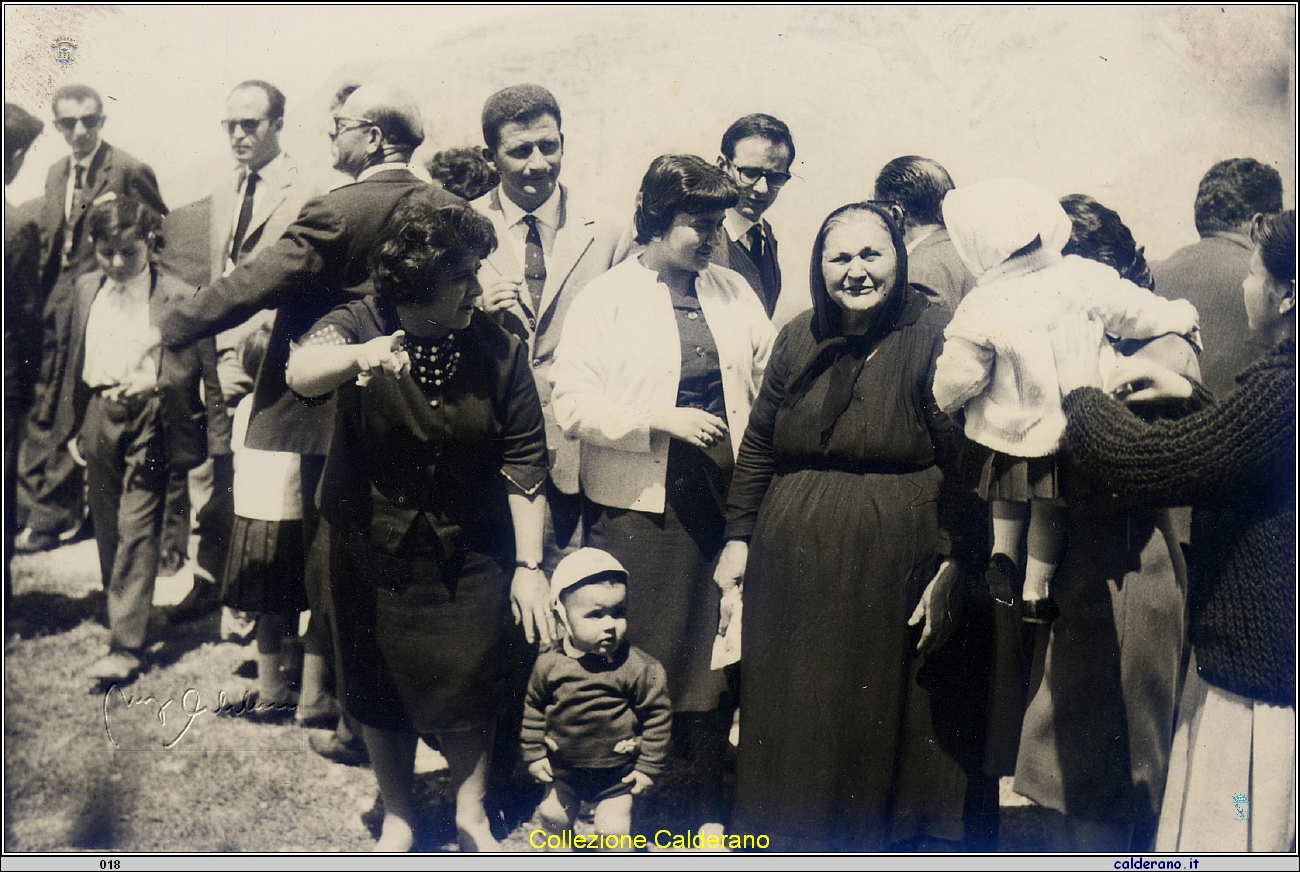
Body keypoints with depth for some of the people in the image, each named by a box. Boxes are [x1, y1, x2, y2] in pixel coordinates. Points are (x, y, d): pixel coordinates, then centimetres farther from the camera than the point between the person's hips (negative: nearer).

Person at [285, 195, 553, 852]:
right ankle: (397, 819, 35)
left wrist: (529, 565, -11)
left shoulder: (499, 349, -9)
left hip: (466, 557, 0)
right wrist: (360, 355, -54)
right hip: (371, 552, 0)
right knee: (380, 692, 13)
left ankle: (471, 818, 31)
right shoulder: (359, 325, -11)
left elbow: (524, 462, -8)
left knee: (468, 687, 6)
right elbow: (301, 374, -32)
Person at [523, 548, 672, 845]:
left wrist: (649, 767, -9)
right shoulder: (549, 665, -14)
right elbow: (534, 709, 2)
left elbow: (658, 715, -12)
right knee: (553, 815, 21)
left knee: (613, 829, -4)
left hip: (618, 772, -3)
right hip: (563, 767, 3)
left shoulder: (638, 667, -21)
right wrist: (533, 753, 3)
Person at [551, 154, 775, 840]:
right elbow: (571, 402, -10)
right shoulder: (606, 297, -2)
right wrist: (663, 420, -18)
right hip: (638, 507, -4)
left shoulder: (735, 293, 13)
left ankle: (705, 807, 25)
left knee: (714, 651, 9)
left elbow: (769, 383, 19)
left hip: (722, 501, 4)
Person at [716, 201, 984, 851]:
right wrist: (738, 538, 10)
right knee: (794, 724, 12)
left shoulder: (937, 336, -5)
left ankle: (890, 839, 30)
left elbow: (966, 461, -9)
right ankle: (793, 843, 32)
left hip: (897, 566, -4)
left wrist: (952, 569, -13)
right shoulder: (798, 339, 8)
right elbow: (758, 445, 14)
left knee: (885, 720, 8)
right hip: (794, 567, 4)